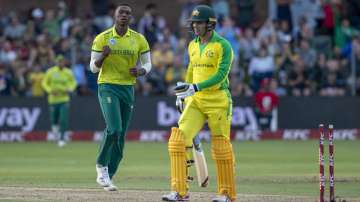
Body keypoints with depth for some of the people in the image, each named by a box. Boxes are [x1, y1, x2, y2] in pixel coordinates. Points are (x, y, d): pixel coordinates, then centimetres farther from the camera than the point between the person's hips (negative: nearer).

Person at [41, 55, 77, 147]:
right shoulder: (51, 72, -3)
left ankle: (62, 139, -6)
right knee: (54, 119, 6)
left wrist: (70, 89, -5)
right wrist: (50, 90, -13)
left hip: (64, 99, -1)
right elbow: (44, 82, 4)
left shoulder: (68, 73, -1)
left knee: (63, 120, -13)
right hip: (53, 99, 1)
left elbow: (73, 82, 14)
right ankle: (54, 125, 42)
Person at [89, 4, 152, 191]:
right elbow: (93, 68, -2)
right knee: (114, 128, -23)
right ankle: (101, 165, -1)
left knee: (120, 138, 6)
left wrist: (141, 71, -13)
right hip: (107, 87, -4)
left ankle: (106, 177, 16)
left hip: (128, 89, 4)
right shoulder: (102, 38, -3)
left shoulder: (139, 39, 3)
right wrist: (103, 55, -23)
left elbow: (147, 63, 10)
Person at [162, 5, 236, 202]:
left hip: (218, 101, -6)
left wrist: (195, 87, -26)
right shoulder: (193, 45, 12)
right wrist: (184, 91, 20)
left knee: (221, 148, 0)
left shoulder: (223, 45, -9)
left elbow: (220, 75, -18)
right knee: (178, 140, -10)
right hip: (195, 101, 6)